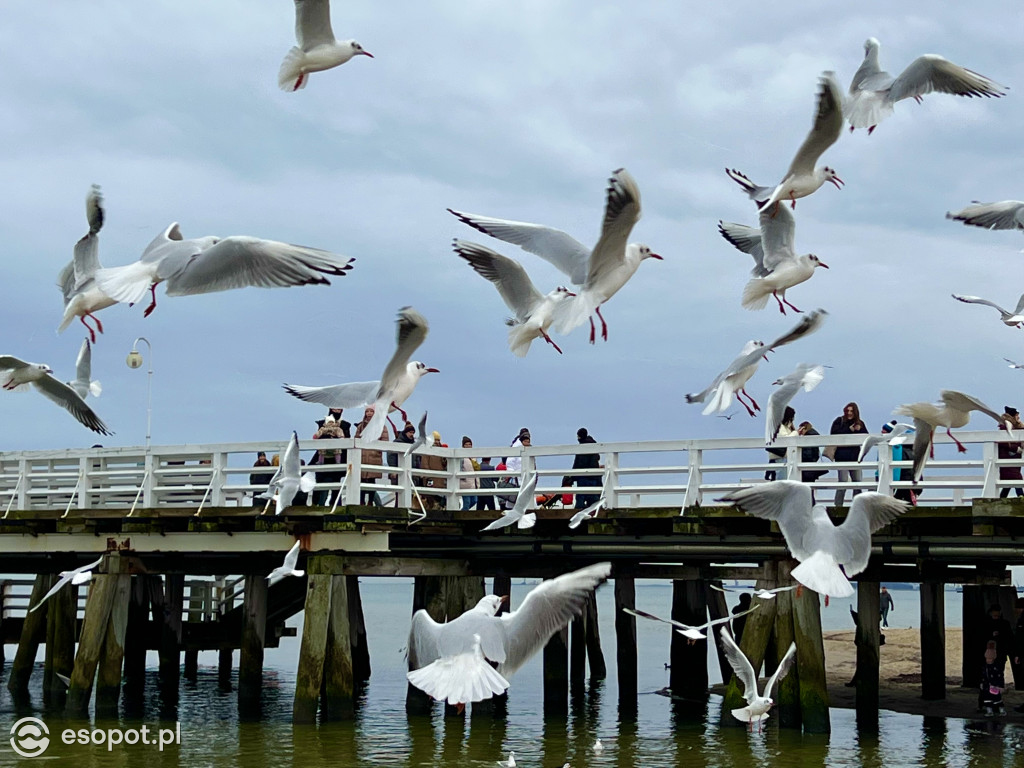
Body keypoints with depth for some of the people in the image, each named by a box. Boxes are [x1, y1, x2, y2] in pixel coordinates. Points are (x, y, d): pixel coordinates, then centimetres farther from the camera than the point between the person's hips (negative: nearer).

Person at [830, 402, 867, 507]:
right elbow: (834, 434, -12)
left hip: (855, 456, 4)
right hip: (842, 456, -4)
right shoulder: (839, 421, 3)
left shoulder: (860, 423, 13)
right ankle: (838, 506, -6)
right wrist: (849, 430, -14)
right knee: (843, 482, -10)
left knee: (857, 482, 5)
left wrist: (860, 430, -12)